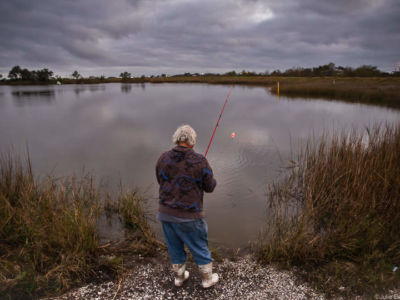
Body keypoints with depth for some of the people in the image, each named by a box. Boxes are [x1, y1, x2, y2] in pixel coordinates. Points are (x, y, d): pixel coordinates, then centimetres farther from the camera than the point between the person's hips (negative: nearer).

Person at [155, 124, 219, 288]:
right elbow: (210, 187, -7)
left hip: (166, 213, 4)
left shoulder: (163, 158, -6)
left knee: (175, 247, 23)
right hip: (188, 216, -4)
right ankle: (207, 278, 36)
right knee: (200, 247, 18)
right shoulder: (199, 161, -16)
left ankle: (179, 276, 43)